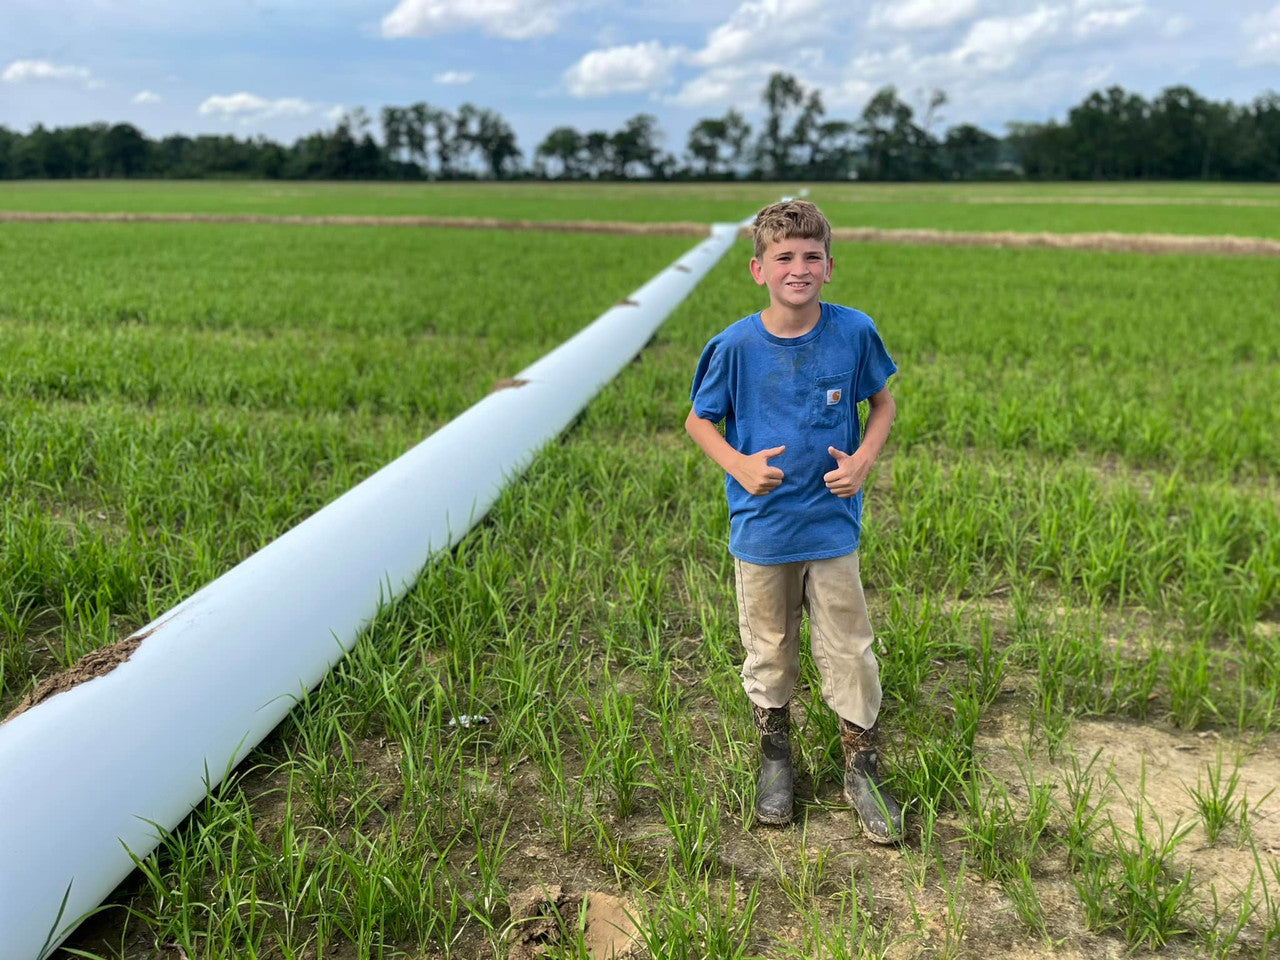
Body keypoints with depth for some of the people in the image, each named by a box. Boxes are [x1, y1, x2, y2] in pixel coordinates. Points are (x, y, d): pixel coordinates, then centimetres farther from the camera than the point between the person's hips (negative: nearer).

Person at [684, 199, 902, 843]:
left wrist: (864, 460, -10)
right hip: (760, 527, 0)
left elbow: (882, 403, 8)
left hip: (832, 524, 1)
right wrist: (738, 464, -16)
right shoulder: (736, 345, -10)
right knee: (768, 650, 15)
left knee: (848, 650, 8)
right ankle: (775, 755, 37)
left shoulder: (854, 332, -8)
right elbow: (699, 420, 2)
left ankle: (862, 769, 28)